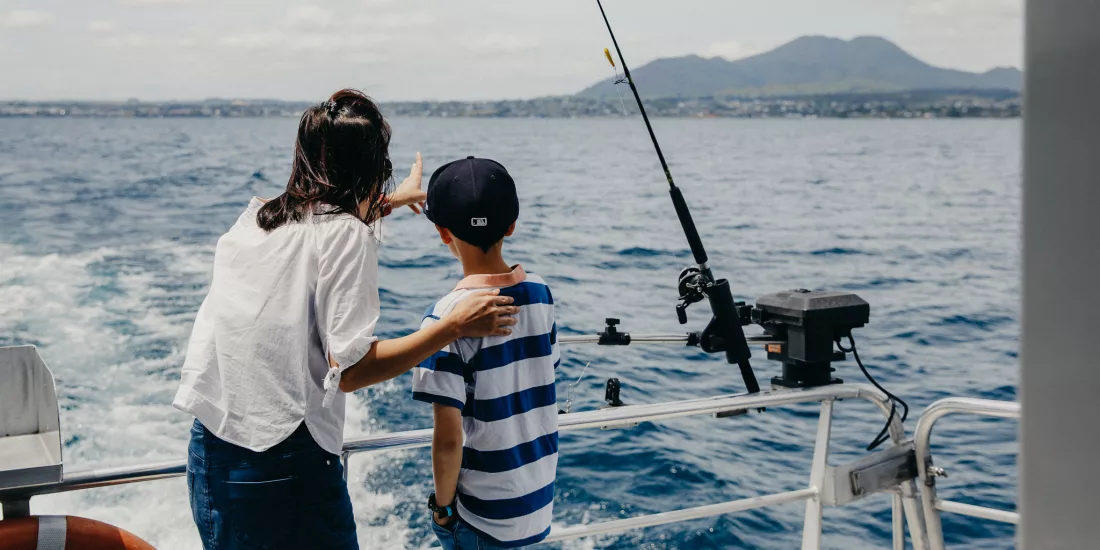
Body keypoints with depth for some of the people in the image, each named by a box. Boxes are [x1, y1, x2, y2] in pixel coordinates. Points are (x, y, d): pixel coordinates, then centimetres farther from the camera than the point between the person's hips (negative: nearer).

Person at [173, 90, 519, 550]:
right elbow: (351, 370, -17)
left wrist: (392, 199, 49)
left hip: (208, 447, 7)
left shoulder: (254, 218, 9)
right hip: (284, 462, -7)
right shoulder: (345, 235, -11)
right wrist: (455, 326, -11)